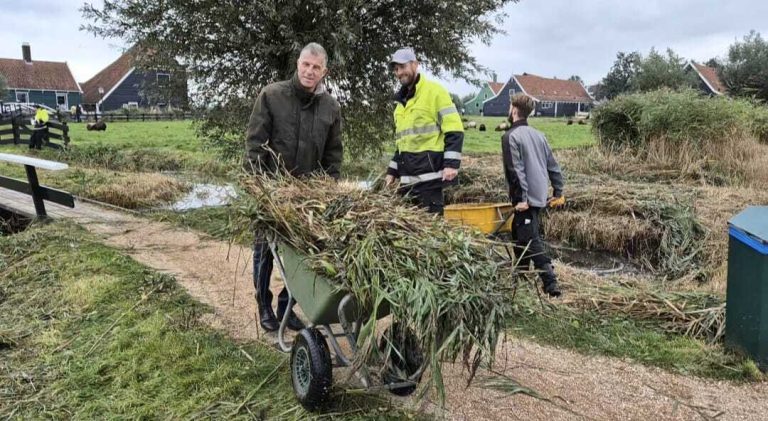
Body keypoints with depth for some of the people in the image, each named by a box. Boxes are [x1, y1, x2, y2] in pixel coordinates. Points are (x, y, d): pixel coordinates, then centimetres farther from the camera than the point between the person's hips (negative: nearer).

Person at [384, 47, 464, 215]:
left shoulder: (434, 91, -4)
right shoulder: (401, 100, 21)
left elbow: (454, 129, -10)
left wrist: (452, 163, -20)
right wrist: (393, 170, 22)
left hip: (429, 175, -8)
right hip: (407, 178, 8)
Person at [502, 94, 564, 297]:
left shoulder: (510, 136, -11)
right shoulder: (539, 135, 12)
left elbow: (515, 170, -18)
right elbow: (552, 164, 13)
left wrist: (521, 197, -19)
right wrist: (558, 190, 20)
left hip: (526, 198, -8)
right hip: (540, 195, 8)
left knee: (531, 240, -8)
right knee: (519, 234, 20)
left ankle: (551, 284, -13)